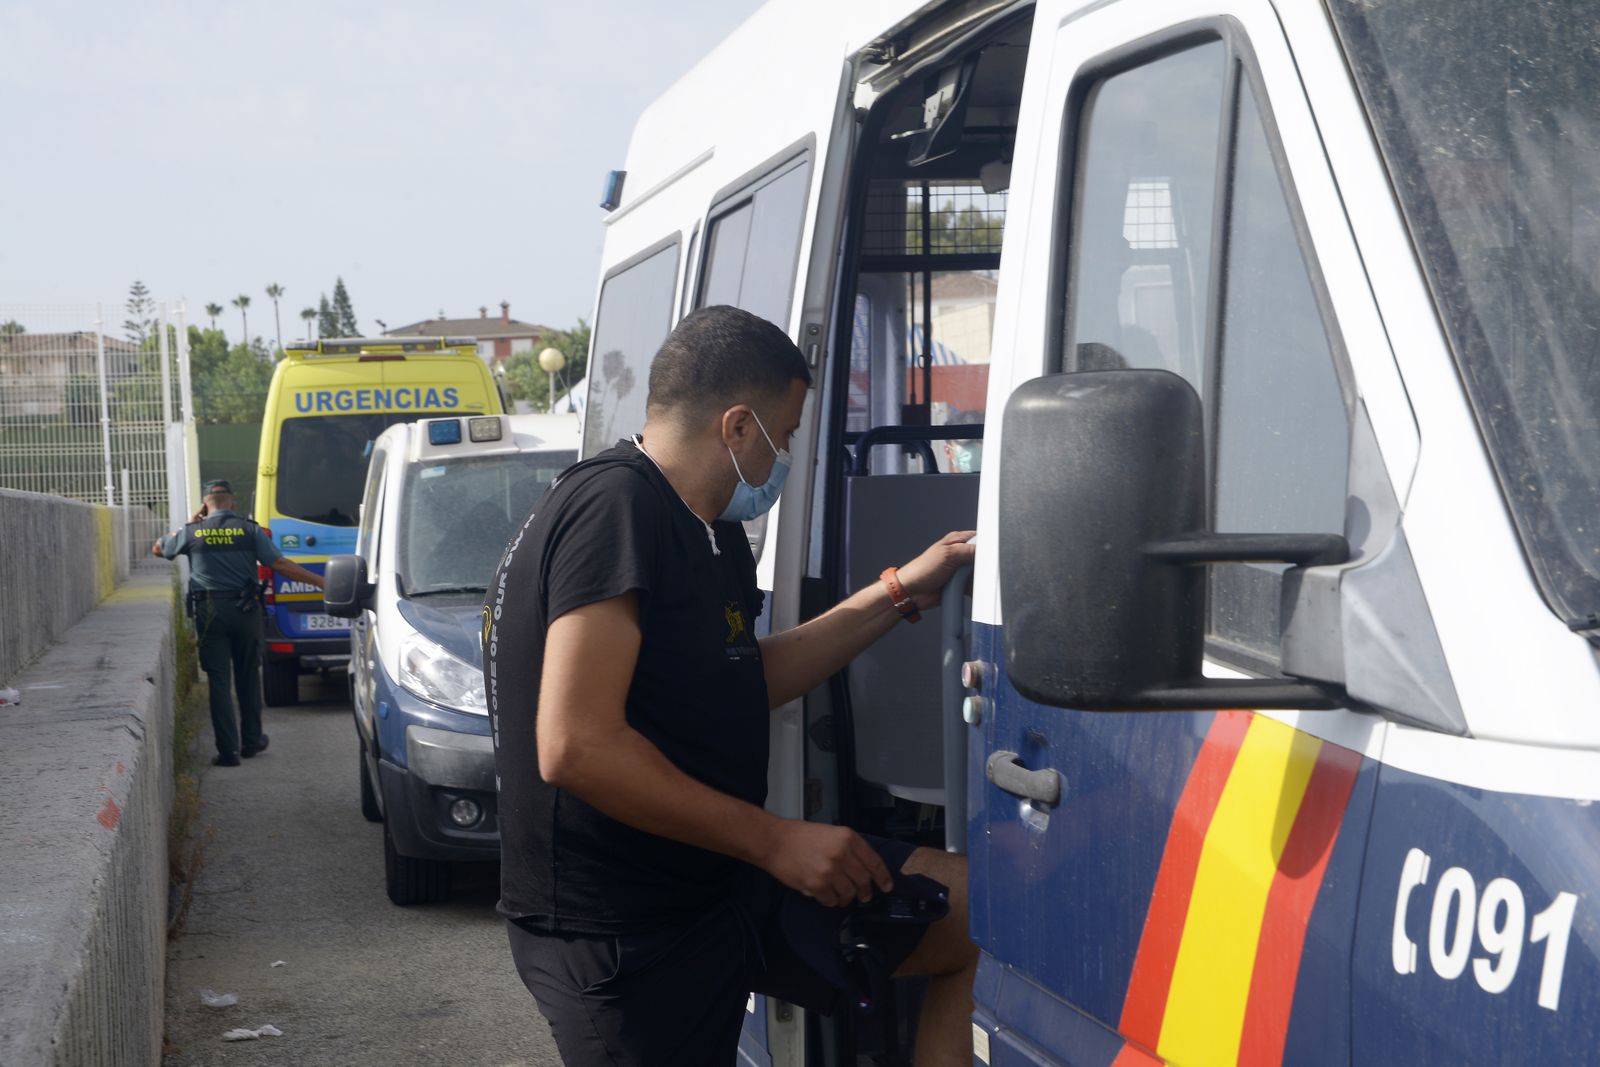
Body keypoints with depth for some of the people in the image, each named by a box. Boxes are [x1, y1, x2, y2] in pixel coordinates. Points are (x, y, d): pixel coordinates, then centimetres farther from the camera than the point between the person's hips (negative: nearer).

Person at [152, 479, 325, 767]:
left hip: (209, 613, -1)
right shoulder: (249, 530, -1)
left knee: (218, 680, 1)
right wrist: (320, 581, -2)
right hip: (245, 610, 1)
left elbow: (158, 548, 19)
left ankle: (229, 750, -3)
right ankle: (251, 740, 25)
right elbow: (280, 564, -6)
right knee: (248, 677, 16)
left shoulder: (192, 532, 1)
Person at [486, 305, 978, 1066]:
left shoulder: (706, 532, 13)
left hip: (729, 883, 10)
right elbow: (574, 747, -28)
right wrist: (776, 840, -23)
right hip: (626, 936, -9)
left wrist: (896, 595, 19)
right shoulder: (615, 507, -20)